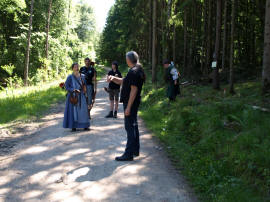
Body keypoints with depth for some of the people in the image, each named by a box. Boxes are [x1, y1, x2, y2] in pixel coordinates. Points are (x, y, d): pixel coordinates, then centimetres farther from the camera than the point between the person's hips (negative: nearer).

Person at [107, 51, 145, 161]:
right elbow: (122, 81, 23)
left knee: (130, 127, -8)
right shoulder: (137, 70, 15)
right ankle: (135, 150, 27)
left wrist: (128, 107, -24)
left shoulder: (134, 72, -18)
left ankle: (129, 153, -5)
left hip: (130, 103, -11)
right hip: (133, 103, 11)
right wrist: (113, 78, 4)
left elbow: (134, 90, -24)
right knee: (133, 126, 17)